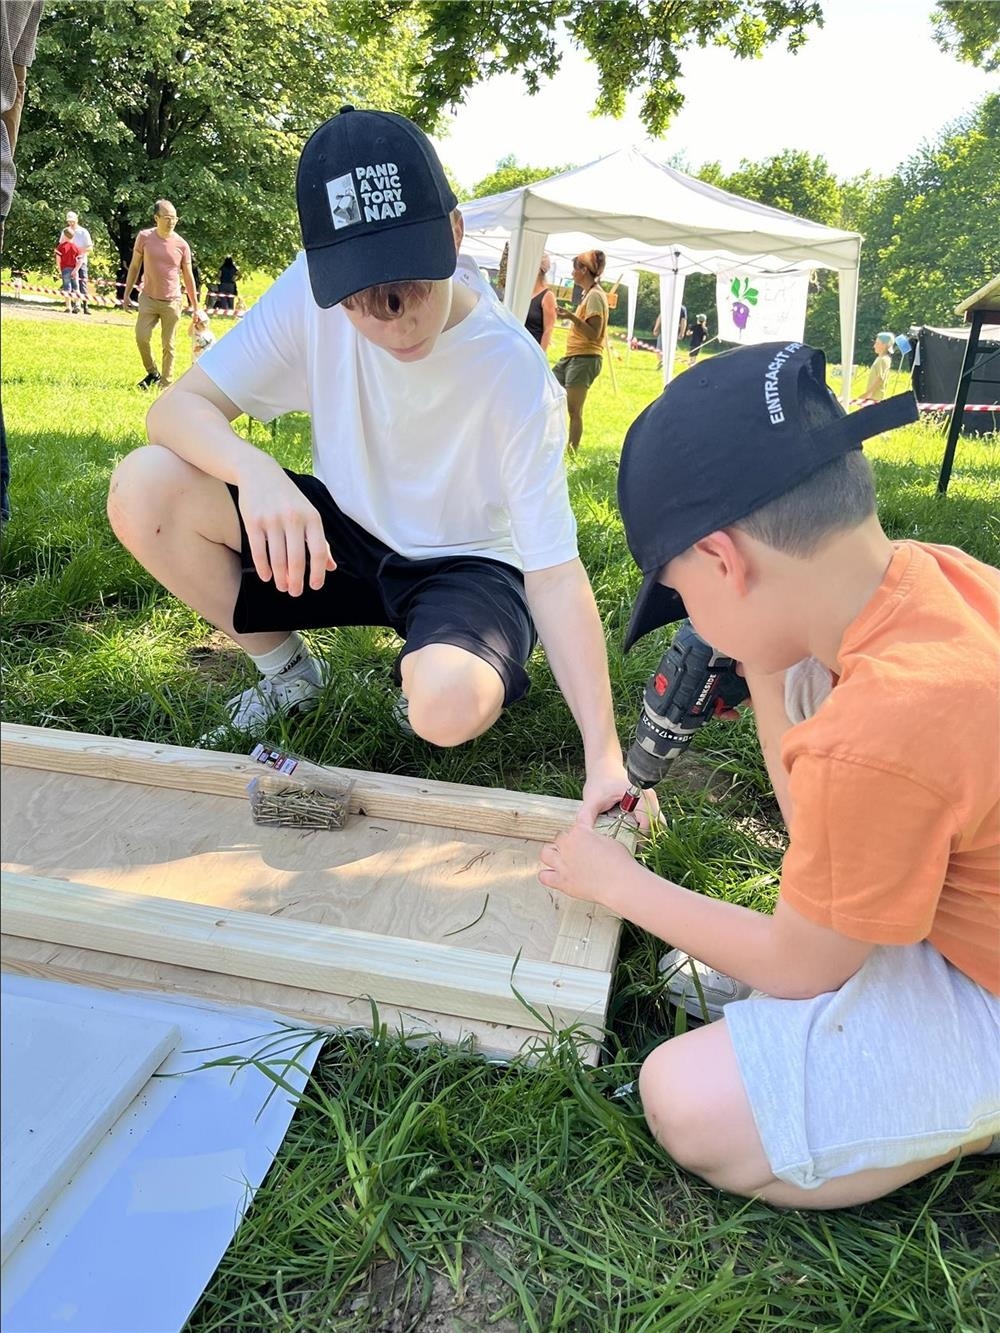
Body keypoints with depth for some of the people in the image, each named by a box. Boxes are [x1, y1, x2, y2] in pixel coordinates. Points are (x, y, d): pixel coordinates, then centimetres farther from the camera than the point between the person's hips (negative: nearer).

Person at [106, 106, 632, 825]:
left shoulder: (516, 373, -25)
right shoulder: (312, 293, -17)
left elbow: (554, 572, -26)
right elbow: (177, 406, -16)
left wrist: (605, 760, -33)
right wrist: (257, 471, -40)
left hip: (467, 564, -3)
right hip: (341, 535, 4)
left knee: (449, 706, -38)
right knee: (144, 489, -20)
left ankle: (429, 666, 3)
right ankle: (287, 672, 3)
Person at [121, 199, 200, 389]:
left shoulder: (181, 245, -4)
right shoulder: (144, 237, -3)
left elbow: (188, 276, 5)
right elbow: (134, 266, 7)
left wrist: (195, 306, 6)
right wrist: (126, 294, 5)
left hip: (172, 302, -1)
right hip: (148, 298, 1)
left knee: (168, 345, 3)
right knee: (141, 337, -9)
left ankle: (166, 383, 13)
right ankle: (152, 373, 14)